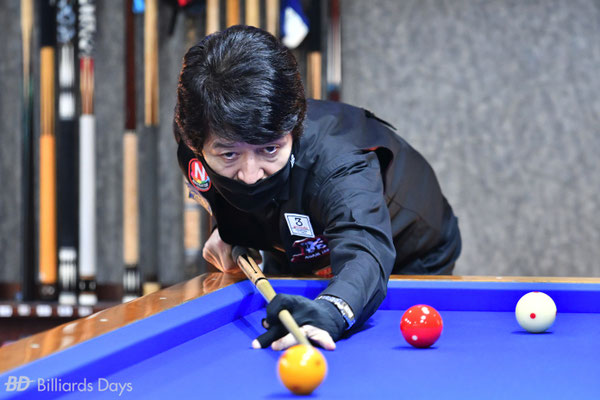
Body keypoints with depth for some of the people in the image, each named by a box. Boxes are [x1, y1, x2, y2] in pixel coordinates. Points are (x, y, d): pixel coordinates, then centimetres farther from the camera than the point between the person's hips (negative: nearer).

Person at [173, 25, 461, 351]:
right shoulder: (199, 143, -31)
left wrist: (330, 311, -91)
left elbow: (362, 249, -70)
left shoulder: (337, 161, -49)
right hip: (292, 262, 5)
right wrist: (227, 225, -14)